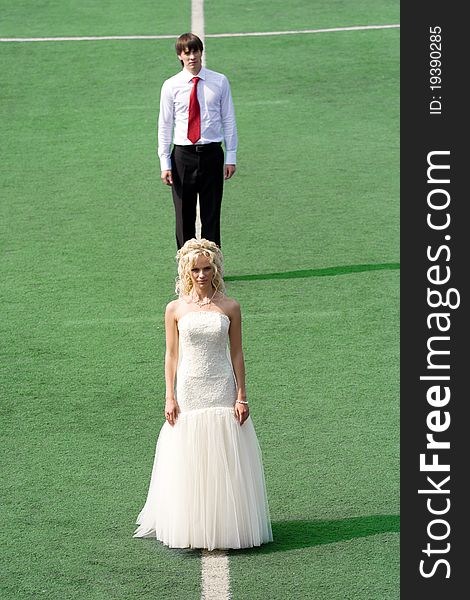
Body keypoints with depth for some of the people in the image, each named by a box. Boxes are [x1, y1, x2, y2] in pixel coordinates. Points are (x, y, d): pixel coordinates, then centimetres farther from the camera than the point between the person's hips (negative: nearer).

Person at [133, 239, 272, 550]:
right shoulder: (176, 309, 1)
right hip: (189, 391, 0)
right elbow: (172, 355, 4)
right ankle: (189, 530, 12)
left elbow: (237, 353, 3)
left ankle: (225, 527, 12)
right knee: (188, 461, 3)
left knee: (224, 461, 2)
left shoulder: (229, 307, 0)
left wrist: (242, 396, -1)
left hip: (222, 390, 0)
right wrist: (170, 397, -1)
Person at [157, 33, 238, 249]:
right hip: (183, 155, 0)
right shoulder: (171, 86, 1)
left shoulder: (220, 82, 3)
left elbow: (229, 120, 6)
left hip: (211, 153, 0)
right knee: (184, 216, 4)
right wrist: (165, 164, -1)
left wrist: (231, 157, 1)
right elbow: (164, 125, 4)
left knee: (211, 215, 5)